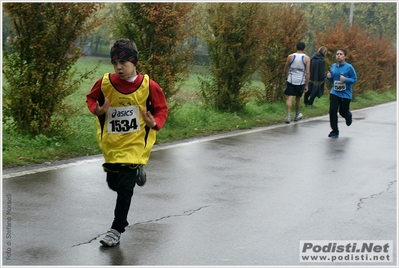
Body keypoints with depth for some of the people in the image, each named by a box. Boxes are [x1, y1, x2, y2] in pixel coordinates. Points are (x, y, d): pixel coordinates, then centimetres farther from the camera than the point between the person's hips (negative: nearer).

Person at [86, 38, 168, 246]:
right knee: (113, 183, 16)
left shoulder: (148, 86, -15)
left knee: (125, 187, -6)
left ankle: (117, 229, 8)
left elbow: (161, 109, -2)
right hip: (111, 143, 3)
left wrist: (155, 123, -23)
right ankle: (136, 173, 49)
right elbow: (91, 98, 7)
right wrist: (97, 110, -15)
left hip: (135, 143, -3)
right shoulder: (105, 83, -11)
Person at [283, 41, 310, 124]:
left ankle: (288, 116, -19)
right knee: (298, 98, 17)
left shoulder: (290, 57, -2)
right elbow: (307, 73, -8)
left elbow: (285, 70, 7)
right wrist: (306, 85, -2)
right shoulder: (306, 58, -4)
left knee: (290, 98, -4)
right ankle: (297, 115, 32)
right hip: (301, 82, 1)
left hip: (291, 80, -1)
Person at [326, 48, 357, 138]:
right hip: (334, 93, 3)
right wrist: (329, 77, -8)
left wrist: (346, 79, -25)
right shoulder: (333, 66, 3)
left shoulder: (349, 67, -12)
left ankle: (348, 116, 47)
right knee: (332, 111, -8)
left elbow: (355, 79, -8)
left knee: (343, 112, 7)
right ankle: (334, 131, 4)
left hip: (345, 94, -3)